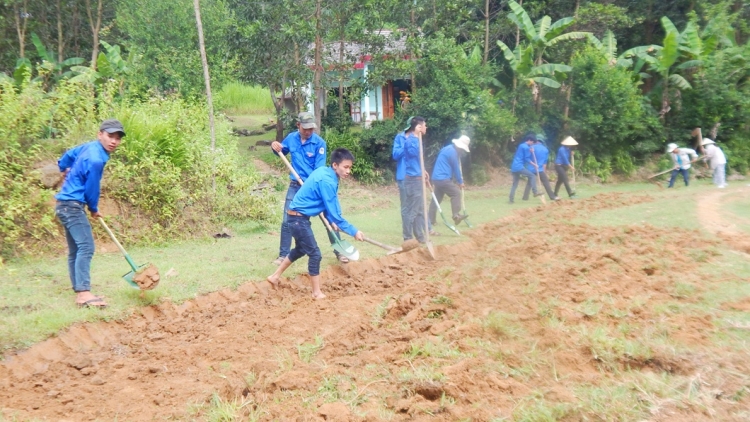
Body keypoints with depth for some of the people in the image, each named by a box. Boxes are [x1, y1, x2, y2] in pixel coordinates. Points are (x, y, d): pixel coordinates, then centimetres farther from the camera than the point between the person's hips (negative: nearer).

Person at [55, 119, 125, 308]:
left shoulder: (90, 147, 7)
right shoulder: (96, 159, -22)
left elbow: (68, 155, 27)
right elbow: (92, 189, -12)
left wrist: (65, 170, 47)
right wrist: (94, 210, 6)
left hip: (66, 205, 11)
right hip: (72, 205, -11)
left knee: (75, 250, 11)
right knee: (86, 246, -18)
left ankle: (80, 292, 15)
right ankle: (83, 293, -23)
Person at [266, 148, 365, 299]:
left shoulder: (325, 172, 2)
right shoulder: (327, 181, -25)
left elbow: (328, 204, 13)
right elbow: (334, 213, -24)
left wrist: (331, 221, 5)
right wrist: (354, 231, -19)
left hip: (298, 216, 10)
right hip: (298, 218, -10)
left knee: (300, 249, 26)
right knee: (315, 254, -4)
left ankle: (275, 276, 38)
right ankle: (317, 293, 7)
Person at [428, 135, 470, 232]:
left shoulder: (449, 148, 19)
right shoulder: (452, 151, -13)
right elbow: (456, 168, -7)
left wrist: (458, 179, 24)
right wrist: (460, 181, 3)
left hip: (436, 178, 10)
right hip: (443, 178, -10)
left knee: (437, 198, 12)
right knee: (456, 193, -4)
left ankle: (431, 220, 12)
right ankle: (456, 215, -5)